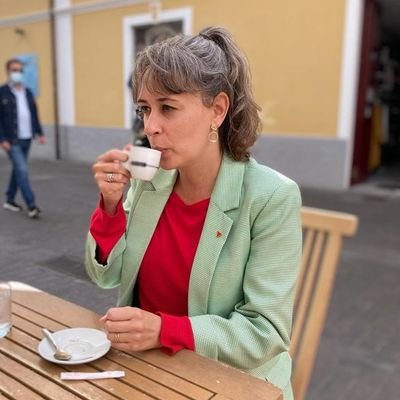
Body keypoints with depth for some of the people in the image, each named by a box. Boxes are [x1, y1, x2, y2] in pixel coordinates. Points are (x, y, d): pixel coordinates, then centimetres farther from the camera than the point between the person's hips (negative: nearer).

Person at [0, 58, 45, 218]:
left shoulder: (27, 92, 12)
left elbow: (34, 114, 16)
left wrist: (40, 133, 8)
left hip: (26, 138, 6)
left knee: (18, 170, 14)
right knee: (22, 170, -11)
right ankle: (31, 205, -10)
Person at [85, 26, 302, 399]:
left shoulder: (272, 197, -19)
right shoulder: (148, 178, -5)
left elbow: (266, 333, -17)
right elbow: (106, 276, 0)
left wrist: (164, 330, -27)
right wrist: (111, 203, -14)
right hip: (142, 365, 4)